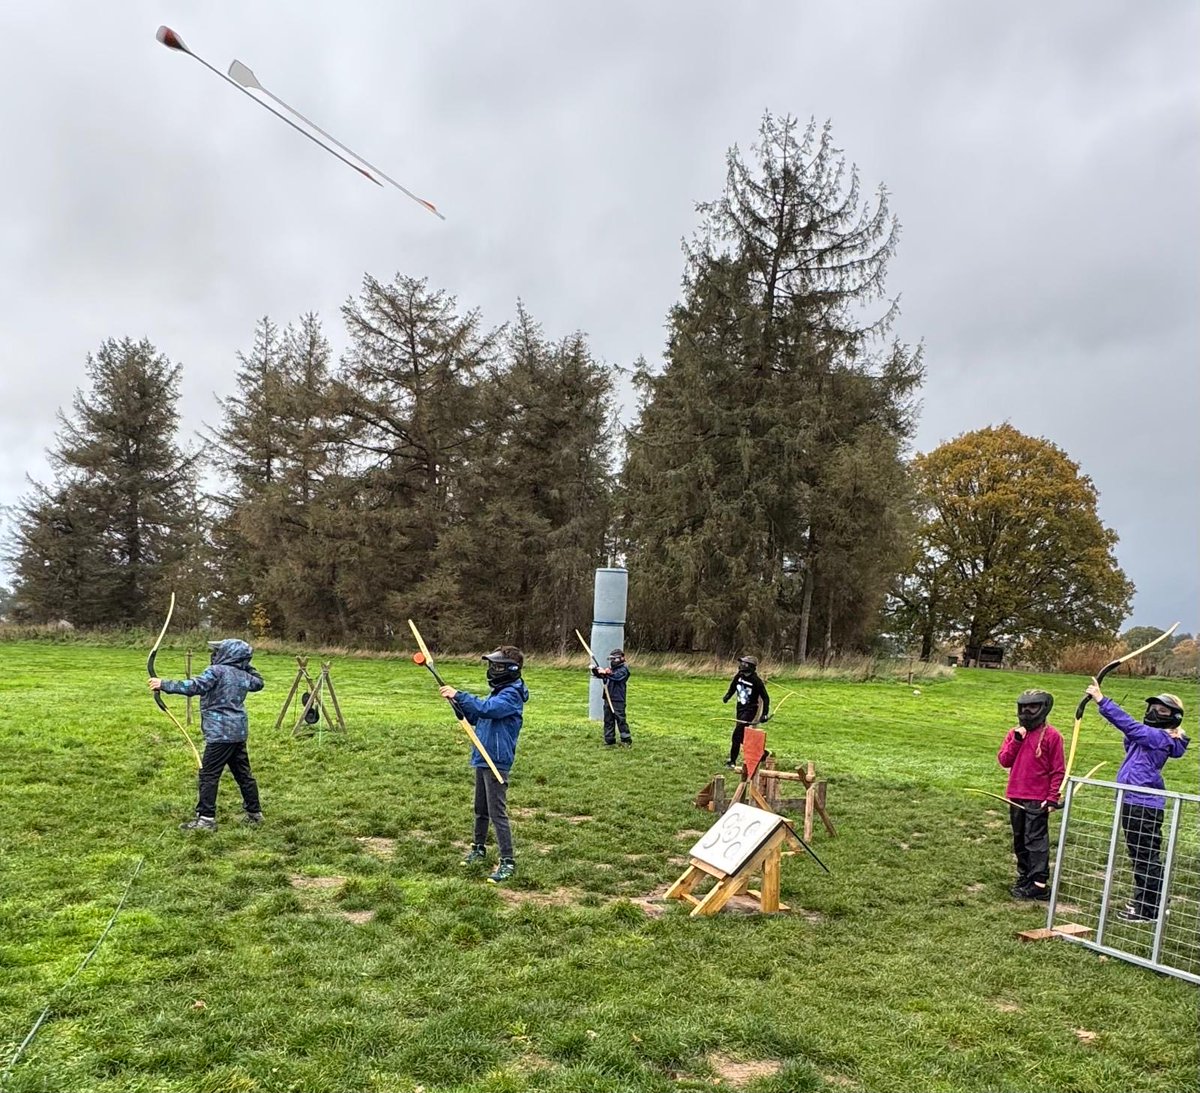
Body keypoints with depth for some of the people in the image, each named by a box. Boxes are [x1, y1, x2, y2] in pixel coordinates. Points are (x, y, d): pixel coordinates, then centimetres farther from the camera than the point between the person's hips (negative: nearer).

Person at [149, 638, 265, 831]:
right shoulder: (243, 675, 11)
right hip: (238, 732, 8)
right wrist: (248, 667, 29)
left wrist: (164, 685, -21)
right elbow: (258, 683, 31)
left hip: (221, 733, -8)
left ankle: (206, 818, -1)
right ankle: (255, 813, 21)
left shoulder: (216, 671, -10)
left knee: (209, 774, -2)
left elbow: (195, 686, -23)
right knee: (243, 773, 15)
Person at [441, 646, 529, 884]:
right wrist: (457, 700, 1)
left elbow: (485, 709, -32)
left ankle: (508, 863, -3)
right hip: (483, 759, 10)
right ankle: (479, 850, 34)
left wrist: (459, 695, -28)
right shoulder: (499, 692, 14)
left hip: (497, 762, -10)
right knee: (481, 809, 20)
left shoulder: (511, 694, -16)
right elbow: (475, 717, 15)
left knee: (497, 813, -8)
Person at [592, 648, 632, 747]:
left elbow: (617, 676, -23)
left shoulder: (624, 669, -5)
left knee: (620, 720, -5)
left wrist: (606, 673, -31)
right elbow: (600, 675, 13)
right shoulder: (610, 668, 16)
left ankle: (627, 741, 4)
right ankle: (609, 741, 15)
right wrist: (595, 671, -7)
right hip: (608, 698, 7)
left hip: (618, 700, -7)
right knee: (608, 721, 9)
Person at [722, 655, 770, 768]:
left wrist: (765, 714, -18)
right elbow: (733, 687, 21)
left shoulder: (756, 681, -19)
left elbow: (765, 698, -14)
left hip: (750, 710, -8)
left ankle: (732, 761, -9)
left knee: (737, 733, -16)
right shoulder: (739, 676, -1)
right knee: (742, 736, 15)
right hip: (740, 708, 8)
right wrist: (728, 696, 8)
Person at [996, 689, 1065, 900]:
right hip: (1015, 797, 6)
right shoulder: (1014, 733, 10)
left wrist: (1052, 798, -11)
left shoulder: (1051, 735, -6)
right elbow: (1003, 760, 2)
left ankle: (1039, 884, -4)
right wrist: (1016, 740, -9)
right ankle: (1024, 877, 24)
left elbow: (1058, 770, -6)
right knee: (1019, 840, 13)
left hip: (1037, 799, -6)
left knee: (1036, 840, -6)